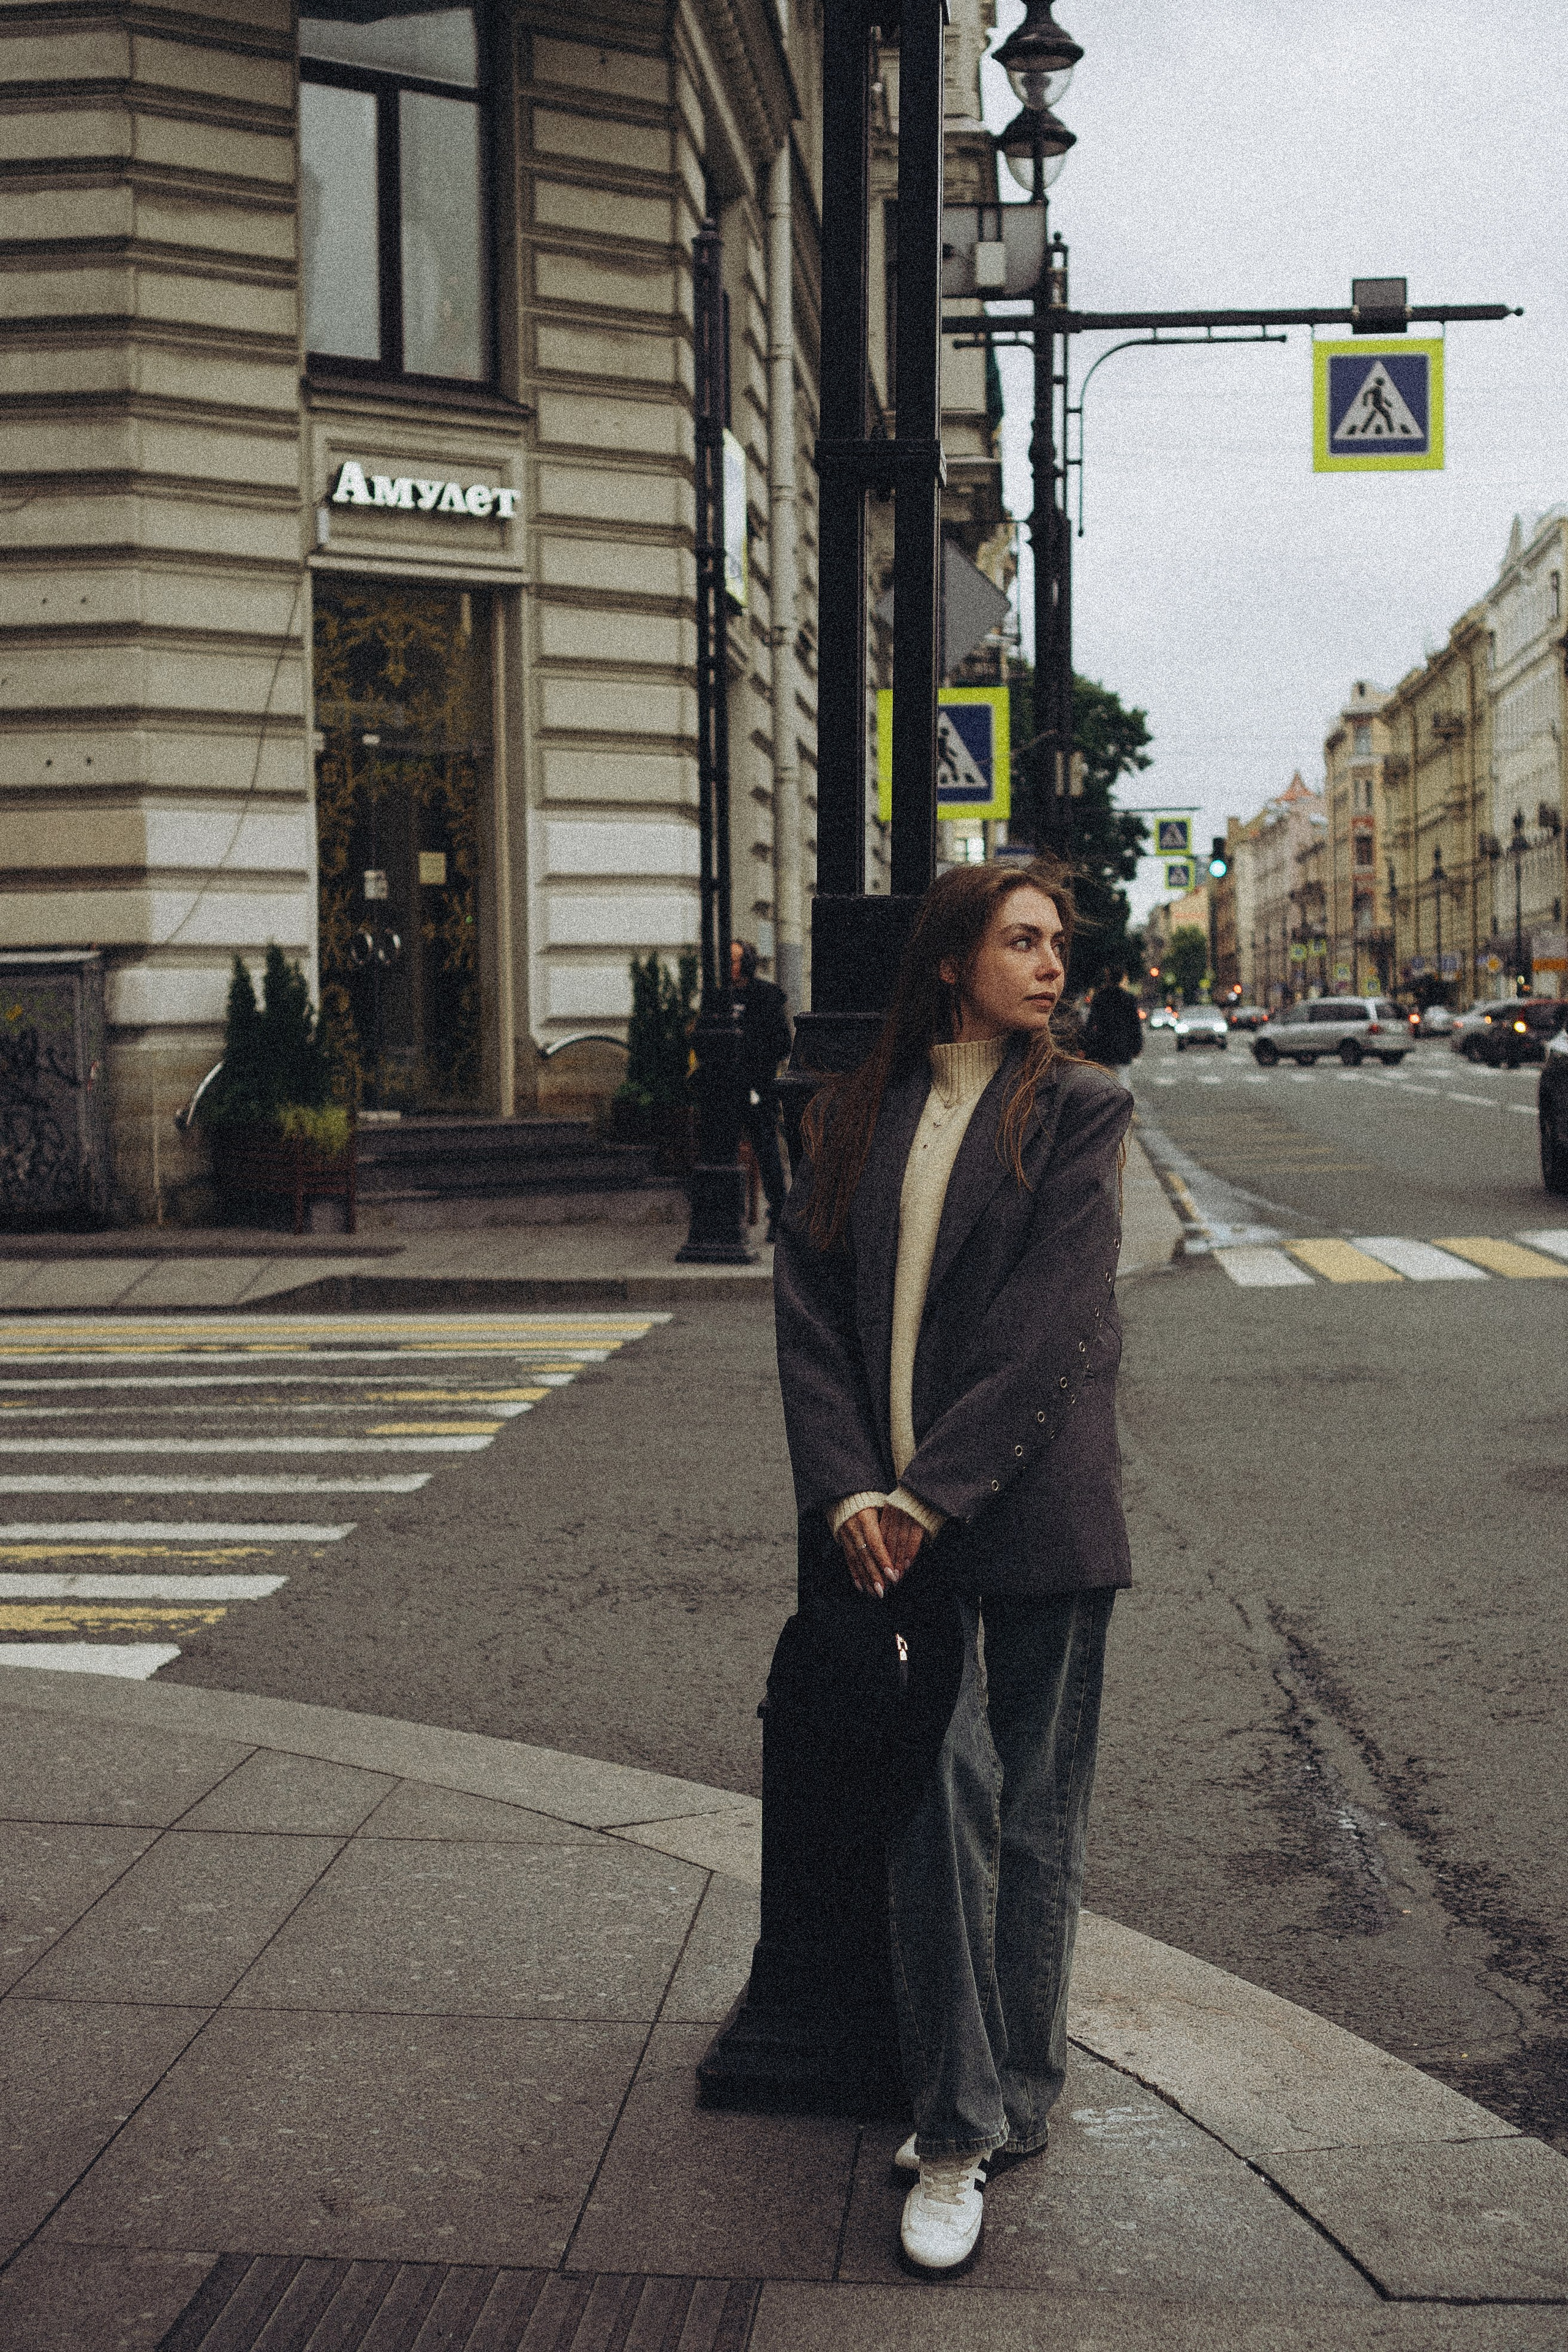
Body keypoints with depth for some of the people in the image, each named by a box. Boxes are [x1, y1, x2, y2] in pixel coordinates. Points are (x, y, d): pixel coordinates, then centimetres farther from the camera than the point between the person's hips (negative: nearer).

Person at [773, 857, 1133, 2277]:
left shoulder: (1079, 1108, -1)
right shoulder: (859, 1117, 8)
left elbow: (1052, 1325, -10)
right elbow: (809, 1308, 4)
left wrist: (929, 1492, -14)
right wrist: (845, 1492, -8)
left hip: (1035, 1511, -2)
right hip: (892, 1516, 2)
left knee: (1031, 1810, 7)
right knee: (938, 1786, -5)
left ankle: (1006, 2106, 24)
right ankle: (959, 2122, 9)